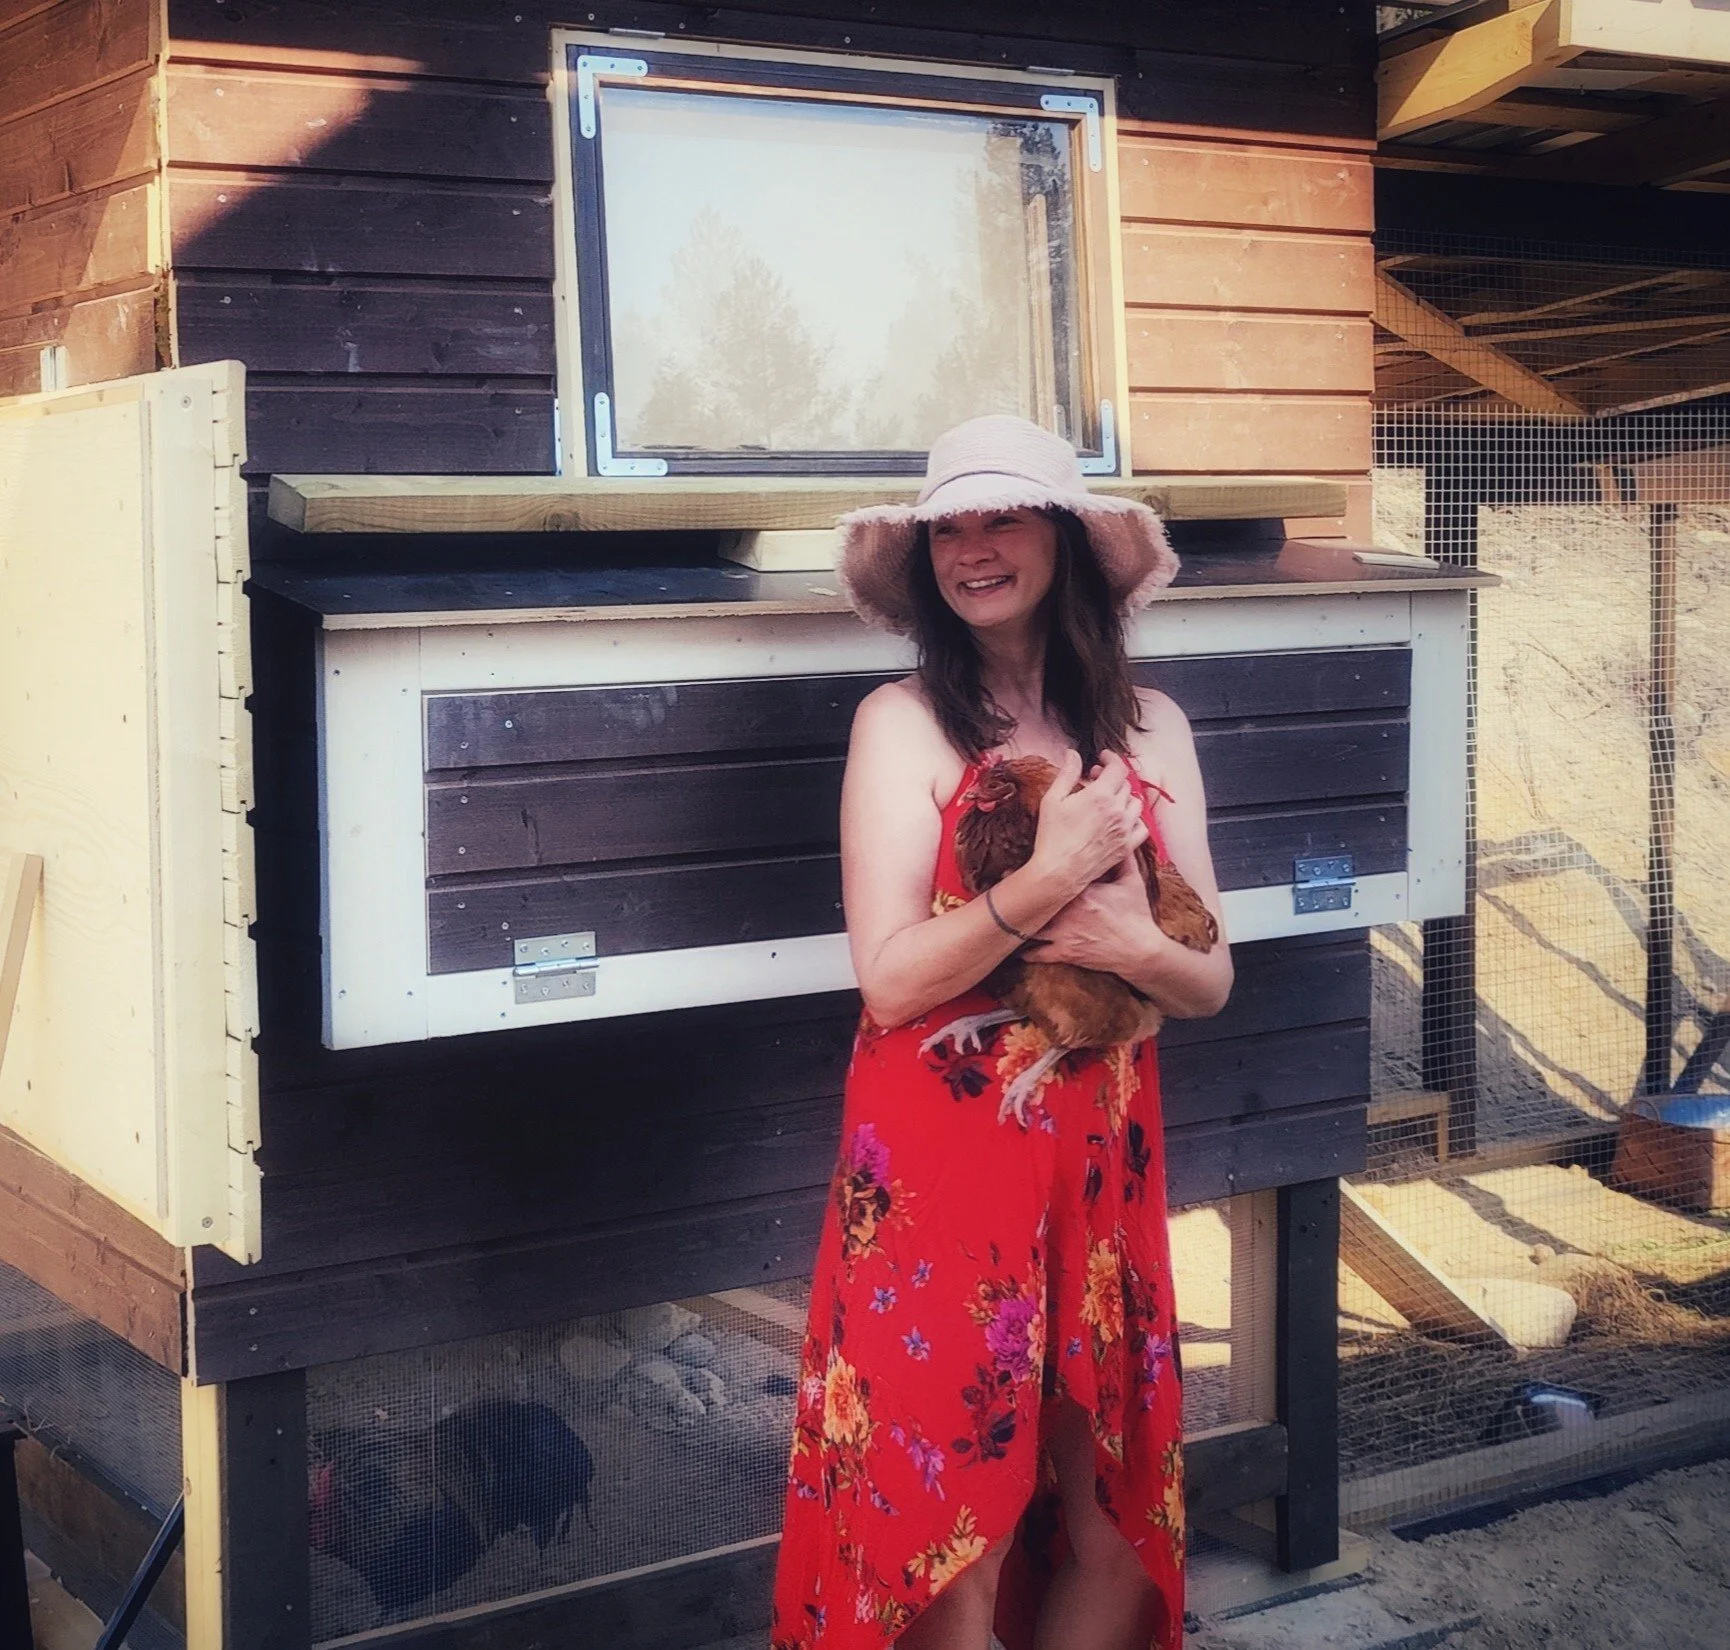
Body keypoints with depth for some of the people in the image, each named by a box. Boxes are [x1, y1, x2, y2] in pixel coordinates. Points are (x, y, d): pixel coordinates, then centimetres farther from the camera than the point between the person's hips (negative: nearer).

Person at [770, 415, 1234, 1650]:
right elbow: (891, 980, -13)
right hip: (941, 1170, -4)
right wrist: (1051, 876, -21)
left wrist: (1135, 948, -14)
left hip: (1100, 1164, 4)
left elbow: (1212, 981, 7)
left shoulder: (1148, 726, 6)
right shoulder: (904, 721, -5)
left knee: (1114, 1540, 11)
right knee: (952, 1550, 3)